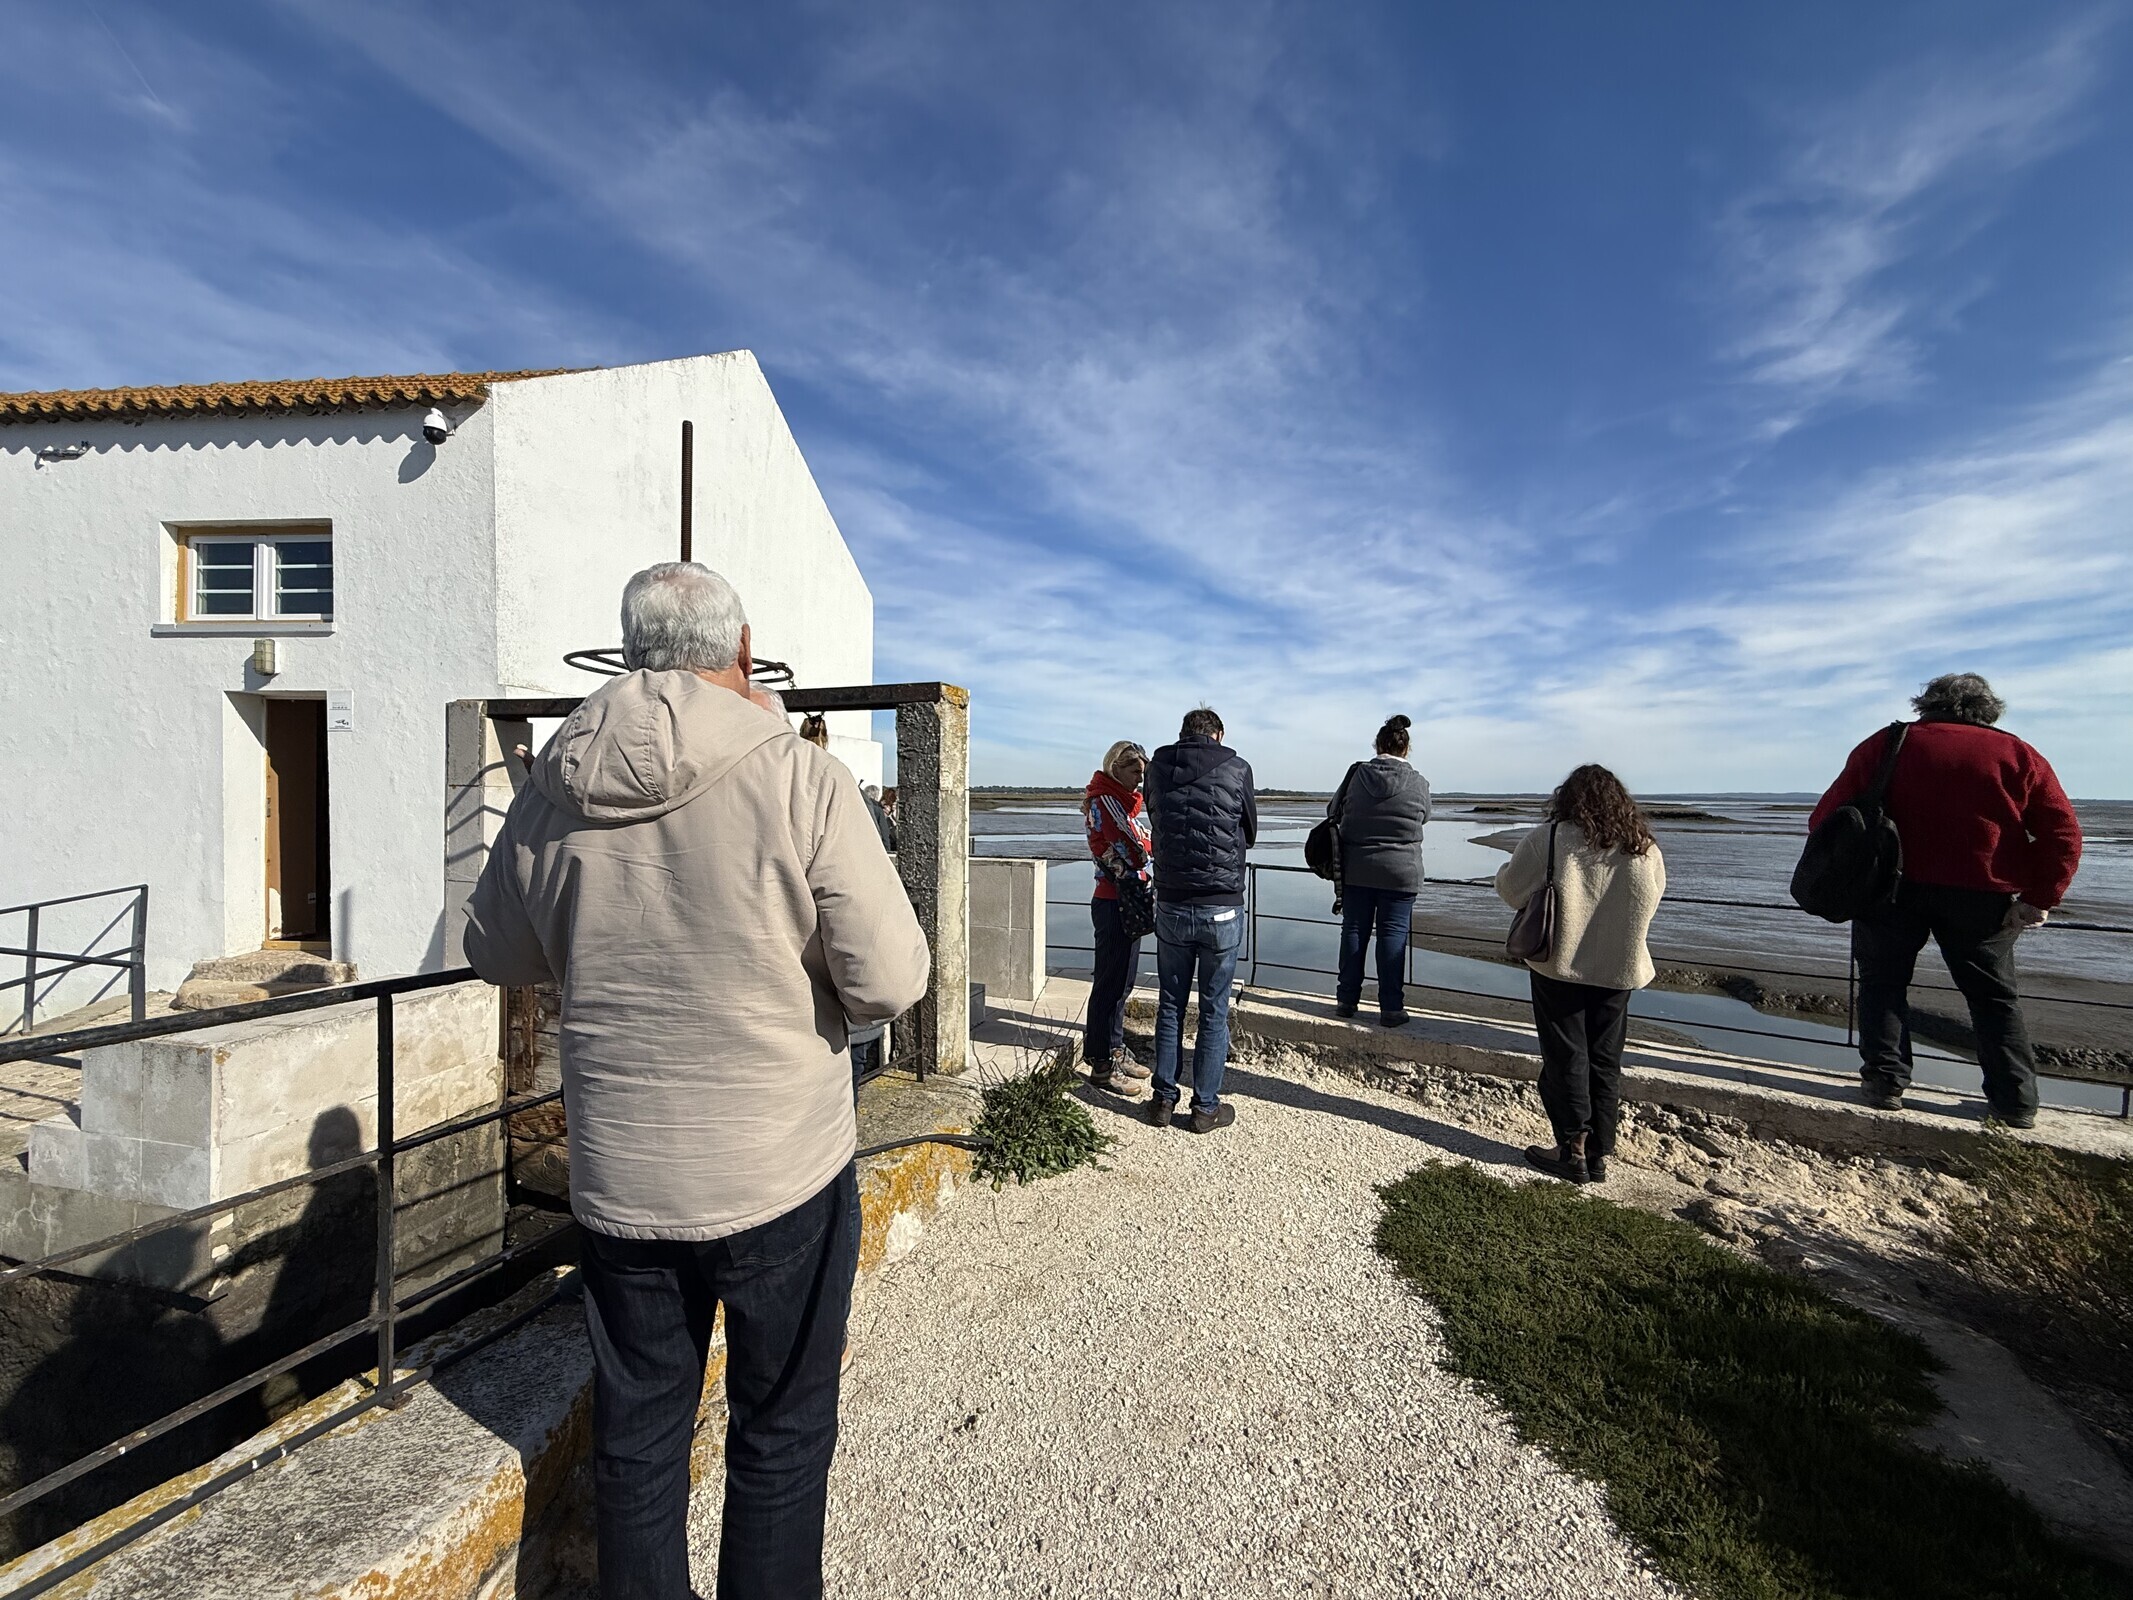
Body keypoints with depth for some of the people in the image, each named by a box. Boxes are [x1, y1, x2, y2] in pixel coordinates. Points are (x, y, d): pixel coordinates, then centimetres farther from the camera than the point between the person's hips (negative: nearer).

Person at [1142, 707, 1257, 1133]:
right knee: (1214, 1011, 9)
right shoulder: (1236, 769, -5)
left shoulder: (1157, 769, 1)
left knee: (1169, 1006, 15)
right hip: (1222, 909, -2)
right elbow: (1250, 833, 8)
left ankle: (1164, 1099, 24)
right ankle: (1205, 1107, 19)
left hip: (1170, 906, 2)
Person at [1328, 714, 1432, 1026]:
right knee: (1393, 935, 3)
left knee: (1353, 931, 10)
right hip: (1401, 873, -1)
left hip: (1356, 870, 2)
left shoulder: (1357, 774, -3)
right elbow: (1423, 818, 11)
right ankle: (1391, 1008, 7)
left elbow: (1333, 810, 7)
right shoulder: (1419, 784, -5)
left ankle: (1346, 1000, 18)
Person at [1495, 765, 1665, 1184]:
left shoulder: (1550, 838, -14)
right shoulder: (1645, 848, -1)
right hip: (1619, 971, 4)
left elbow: (1510, 888, -9)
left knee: (1566, 1058, 7)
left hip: (1560, 965, -4)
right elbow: (1649, 904, 11)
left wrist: (1506, 867, 11)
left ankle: (1573, 1150, 14)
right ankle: (1599, 1155, 21)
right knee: (1605, 1061, 13)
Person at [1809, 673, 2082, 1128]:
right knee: (1995, 996, 15)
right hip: (1981, 897, 2)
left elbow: (1828, 815, -4)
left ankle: (1885, 1082, 9)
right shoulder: (2019, 756, 8)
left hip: (1892, 888, -2)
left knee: (1883, 982, 11)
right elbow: (2063, 833, 1)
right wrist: (2039, 899, 2)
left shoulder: (1886, 745, 4)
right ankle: (2017, 1103, 16)